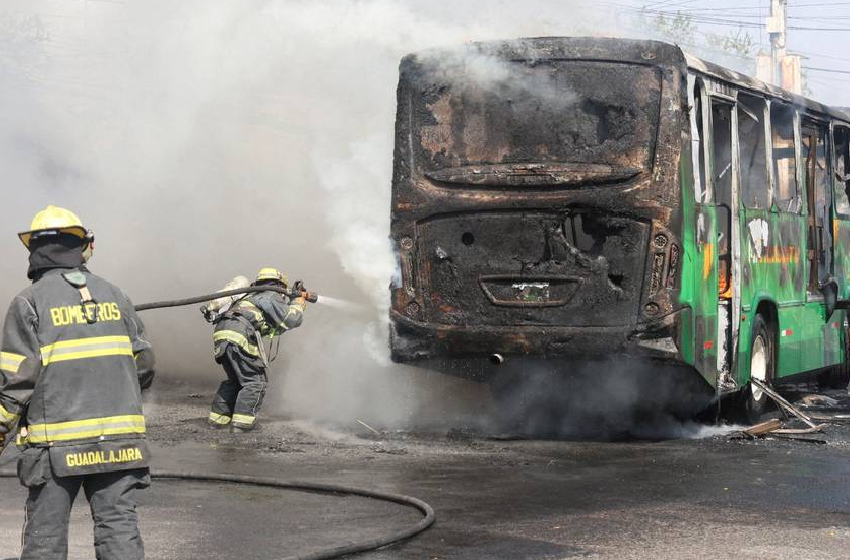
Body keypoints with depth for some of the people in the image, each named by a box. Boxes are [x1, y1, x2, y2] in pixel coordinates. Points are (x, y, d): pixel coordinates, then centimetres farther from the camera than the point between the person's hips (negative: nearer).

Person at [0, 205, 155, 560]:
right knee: (119, 530, 4)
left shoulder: (30, 302, -5)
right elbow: (143, 361, 14)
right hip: (118, 442, 3)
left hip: (57, 445, -3)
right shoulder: (112, 295, 8)